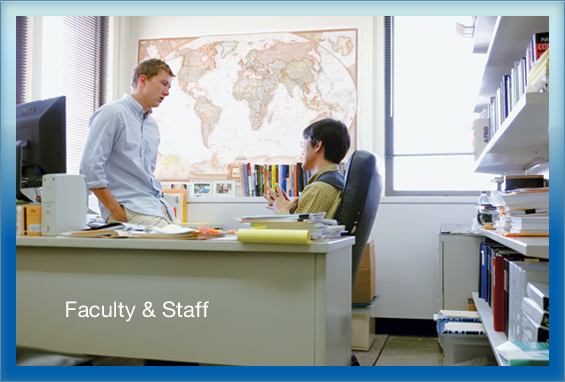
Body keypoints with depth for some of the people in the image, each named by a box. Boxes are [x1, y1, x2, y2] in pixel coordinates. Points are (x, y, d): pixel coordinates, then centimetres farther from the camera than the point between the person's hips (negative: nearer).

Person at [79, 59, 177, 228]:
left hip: (159, 206, 8)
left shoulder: (152, 125, 22)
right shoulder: (112, 113, -4)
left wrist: (160, 201, 12)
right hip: (129, 208, -8)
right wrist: (116, 211, -14)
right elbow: (90, 167, -13)